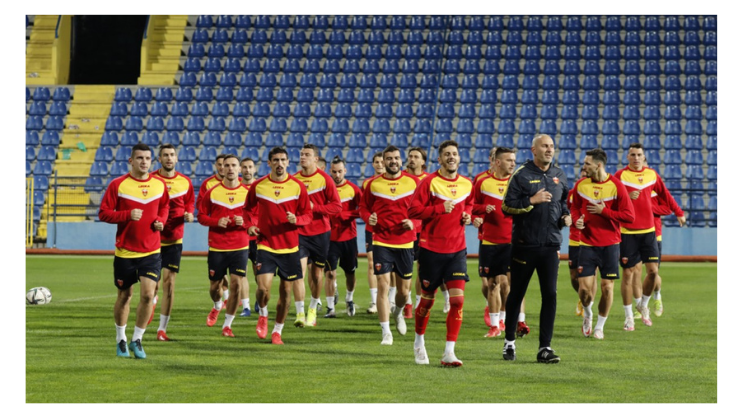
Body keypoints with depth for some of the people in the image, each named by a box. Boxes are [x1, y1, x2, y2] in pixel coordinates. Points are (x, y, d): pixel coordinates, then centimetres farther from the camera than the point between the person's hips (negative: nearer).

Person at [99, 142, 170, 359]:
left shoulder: (159, 185, 2)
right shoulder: (118, 185, -7)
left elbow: (165, 206, 20)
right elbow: (103, 213, -7)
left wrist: (161, 221, -1)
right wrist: (128, 215, -21)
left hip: (151, 251, 1)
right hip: (125, 251, -1)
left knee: (148, 294, -12)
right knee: (124, 296, 11)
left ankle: (137, 340, 4)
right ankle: (121, 339, 31)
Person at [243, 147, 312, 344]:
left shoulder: (298, 186, -1)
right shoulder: (258, 186, 0)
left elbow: (307, 214, 4)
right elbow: (248, 209, 14)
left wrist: (296, 220, -17)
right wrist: (251, 224, -5)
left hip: (290, 246, 1)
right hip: (266, 244, -1)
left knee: (286, 291, 7)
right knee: (263, 287, -16)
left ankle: (277, 331, 23)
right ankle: (262, 315, 16)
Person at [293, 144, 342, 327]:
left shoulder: (325, 179, -6)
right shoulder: (294, 179, 1)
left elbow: (336, 206, -7)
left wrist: (315, 207, -18)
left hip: (320, 232, 0)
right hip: (299, 231, 0)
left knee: (317, 272, 11)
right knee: (299, 270, -14)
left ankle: (313, 310, 30)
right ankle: (300, 313, -13)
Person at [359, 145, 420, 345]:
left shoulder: (413, 182, 0)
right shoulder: (373, 184, 0)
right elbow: (363, 207, 10)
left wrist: (414, 222, -12)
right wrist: (368, 217, -12)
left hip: (405, 242, 1)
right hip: (381, 241, -1)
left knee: (404, 289, 11)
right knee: (383, 285, -11)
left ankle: (398, 312, 45)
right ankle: (386, 332, -5)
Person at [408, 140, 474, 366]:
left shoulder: (467, 184, 6)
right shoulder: (429, 182, -7)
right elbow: (414, 210, -11)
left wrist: (467, 216, 3)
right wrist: (440, 208, -20)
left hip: (457, 249, 3)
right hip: (431, 248, -3)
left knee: (457, 299, -10)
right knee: (427, 299, 9)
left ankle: (449, 353, -7)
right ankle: (419, 343, 33)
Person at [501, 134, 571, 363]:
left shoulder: (559, 175, 11)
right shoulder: (521, 175, -5)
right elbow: (507, 205, -9)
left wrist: (565, 215, 5)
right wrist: (532, 201, -19)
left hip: (551, 245, 4)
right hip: (524, 244, -4)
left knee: (550, 295, -3)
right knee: (517, 293, 8)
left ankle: (545, 347, 1)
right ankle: (509, 342, 22)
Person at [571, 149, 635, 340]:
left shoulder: (616, 186, -8)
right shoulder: (581, 185, 2)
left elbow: (629, 216, -9)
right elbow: (574, 208, 17)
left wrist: (604, 211, -14)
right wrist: (577, 219, -5)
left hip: (609, 244, -2)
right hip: (587, 244, 2)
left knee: (607, 286, 1)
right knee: (584, 287, -6)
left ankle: (600, 326, 19)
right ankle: (587, 314, 26)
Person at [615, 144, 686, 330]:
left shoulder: (652, 174, 8)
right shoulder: (621, 175, -3)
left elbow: (665, 195, 20)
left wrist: (679, 213, 25)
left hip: (648, 231, 3)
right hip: (628, 232, -3)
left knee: (653, 270, -5)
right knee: (628, 273, 0)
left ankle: (643, 304, 21)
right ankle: (628, 316, 11)